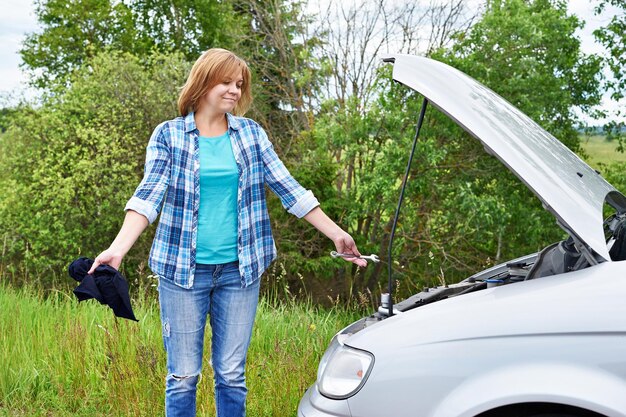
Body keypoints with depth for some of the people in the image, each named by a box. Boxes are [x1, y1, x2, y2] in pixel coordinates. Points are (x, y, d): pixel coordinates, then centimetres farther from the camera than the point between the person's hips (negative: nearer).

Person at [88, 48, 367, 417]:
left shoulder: (251, 133, 6)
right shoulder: (169, 135, -1)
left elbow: (288, 188, 6)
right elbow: (149, 195, -11)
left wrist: (337, 234, 4)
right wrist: (118, 249, -25)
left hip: (240, 270, 2)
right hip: (183, 269, -2)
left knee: (232, 375, 8)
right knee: (184, 376, 5)